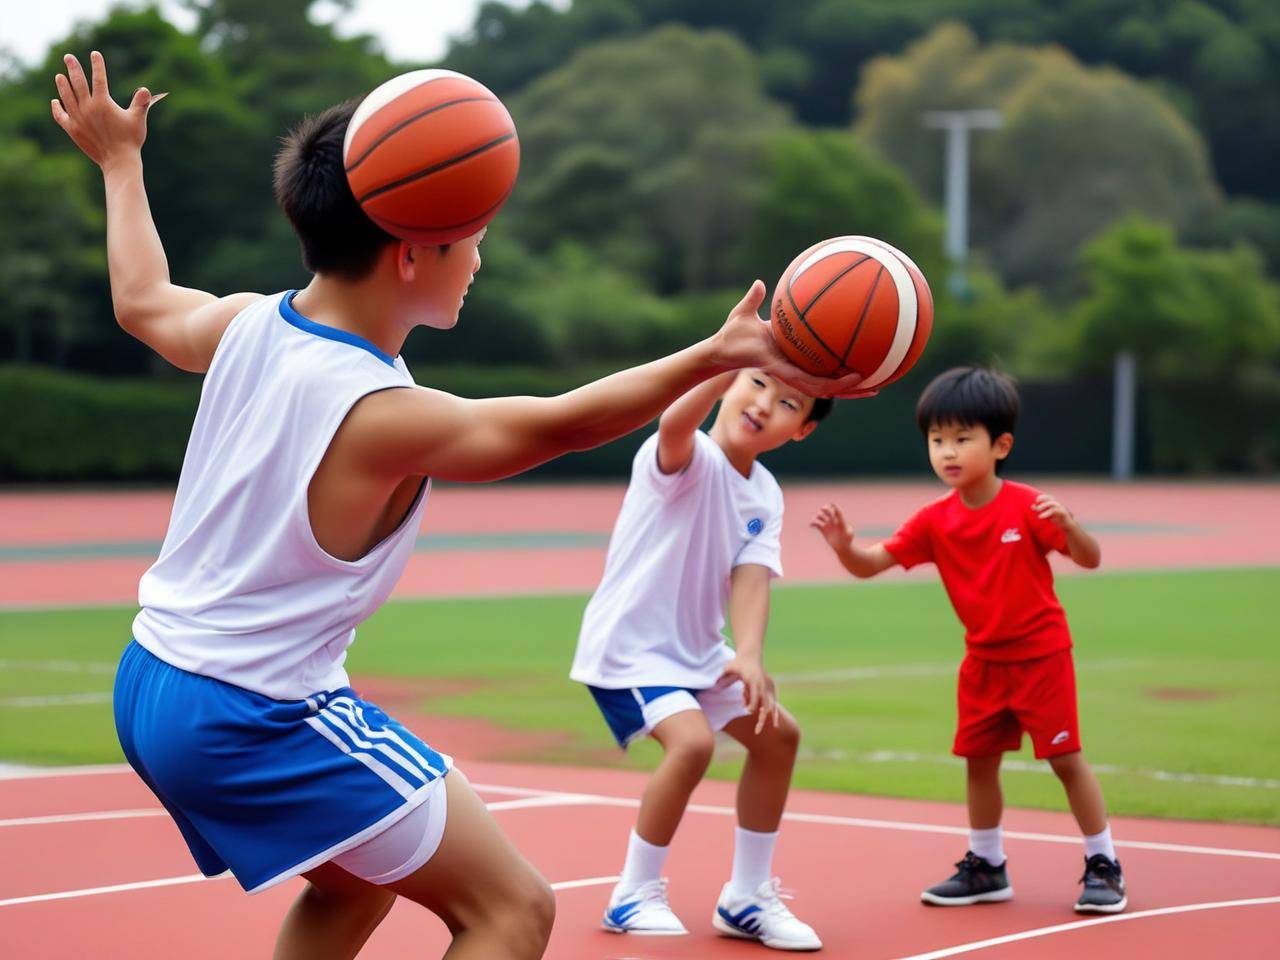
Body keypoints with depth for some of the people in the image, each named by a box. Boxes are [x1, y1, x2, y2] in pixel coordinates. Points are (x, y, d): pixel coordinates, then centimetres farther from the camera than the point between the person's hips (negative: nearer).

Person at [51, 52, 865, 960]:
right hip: (258, 722, -9)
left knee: (356, 882, 30)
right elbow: (558, 423, -13)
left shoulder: (248, 324, 0)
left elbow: (143, 302, 21)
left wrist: (120, 161, 37)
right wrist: (718, 355, -14)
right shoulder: (385, 418, -23)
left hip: (149, 683, 9)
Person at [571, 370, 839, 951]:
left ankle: (746, 899, 26)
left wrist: (749, 657, -31)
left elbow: (750, 579, -12)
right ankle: (634, 897, -8)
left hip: (698, 649, 9)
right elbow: (675, 424, -46)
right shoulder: (690, 459, -20)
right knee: (692, 740, -28)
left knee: (778, 735, 12)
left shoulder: (766, 497, 2)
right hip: (627, 644, -9)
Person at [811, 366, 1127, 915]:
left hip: (1041, 654, -5)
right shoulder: (935, 521, -3)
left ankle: (1103, 867, 9)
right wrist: (844, 547, -27)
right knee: (978, 761, 11)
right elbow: (871, 564, -5)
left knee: (1066, 758, -3)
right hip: (983, 660, 5)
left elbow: (1090, 560, -15)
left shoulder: (1028, 507, -15)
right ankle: (986, 868, 26)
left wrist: (1068, 527, -36)